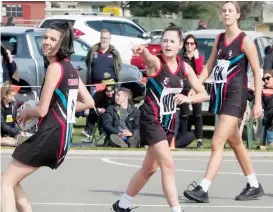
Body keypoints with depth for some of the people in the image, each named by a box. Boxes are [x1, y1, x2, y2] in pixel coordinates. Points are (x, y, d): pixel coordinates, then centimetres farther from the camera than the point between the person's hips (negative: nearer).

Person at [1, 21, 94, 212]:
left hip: (50, 135, -10)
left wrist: (25, 112, 6)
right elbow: (89, 102, 22)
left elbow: (42, 110, -14)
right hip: (63, 136, 10)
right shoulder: (71, 68, 14)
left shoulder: (55, 68, -13)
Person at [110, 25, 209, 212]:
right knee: (168, 165, -18)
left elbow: (204, 94, 5)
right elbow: (148, 57, -41)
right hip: (151, 120, -7)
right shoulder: (156, 62, -15)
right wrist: (142, 51, -66)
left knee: (150, 168, 17)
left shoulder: (184, 67, 2)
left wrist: (188, 98, -17)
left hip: (169, 122, 7)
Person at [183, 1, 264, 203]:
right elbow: (209, 67, 15)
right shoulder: (219, 39, 10)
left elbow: (257, 72, -9)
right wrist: (194, 88, 4)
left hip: (236, 96, -8)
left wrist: (258, 102, -12)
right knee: (235, 142, 16)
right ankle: (254, 186, 28)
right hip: (220, 94, 8)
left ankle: (203, 189, -17)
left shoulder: (245, 41, -10)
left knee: (217, 143, -14)